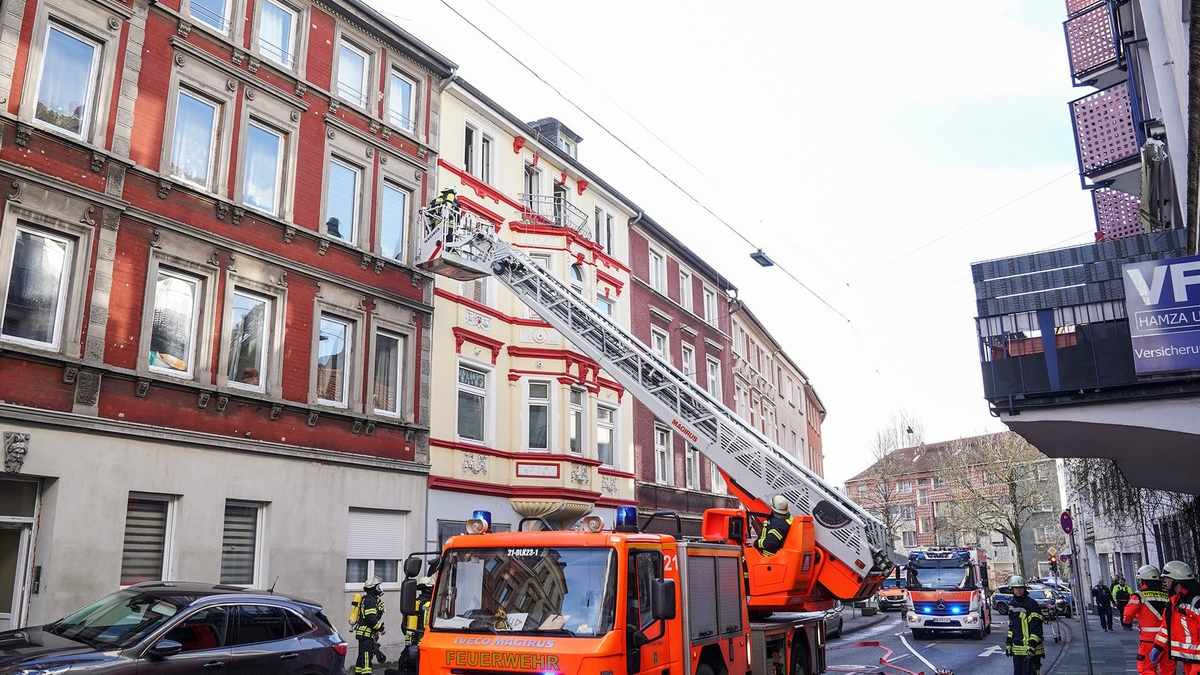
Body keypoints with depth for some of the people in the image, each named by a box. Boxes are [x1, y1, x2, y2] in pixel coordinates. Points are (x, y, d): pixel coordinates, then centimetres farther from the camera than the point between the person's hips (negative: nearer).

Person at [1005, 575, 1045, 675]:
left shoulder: (1031, 604, -12)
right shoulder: (1012, 604, 13)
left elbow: (1036, 628, -15)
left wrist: (1032, 646, -21)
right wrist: (1008, 643, 17)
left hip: (1030, 650, -8)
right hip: (1017, 649, 8)